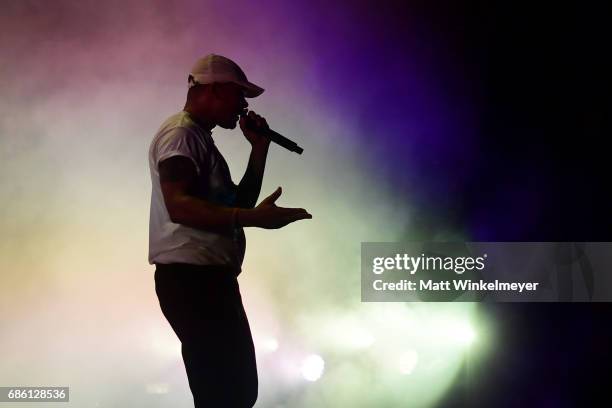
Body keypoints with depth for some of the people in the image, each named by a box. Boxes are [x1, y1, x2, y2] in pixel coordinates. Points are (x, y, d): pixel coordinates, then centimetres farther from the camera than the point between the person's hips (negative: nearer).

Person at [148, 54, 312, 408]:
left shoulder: (201, 139, 24)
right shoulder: (180, 134, -8)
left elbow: (238, 203, 23)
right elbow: (179, 206, -23)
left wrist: (259, 149, 14)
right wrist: (254, 218, -32)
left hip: (212, 278, 11)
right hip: (190, 278, -11)